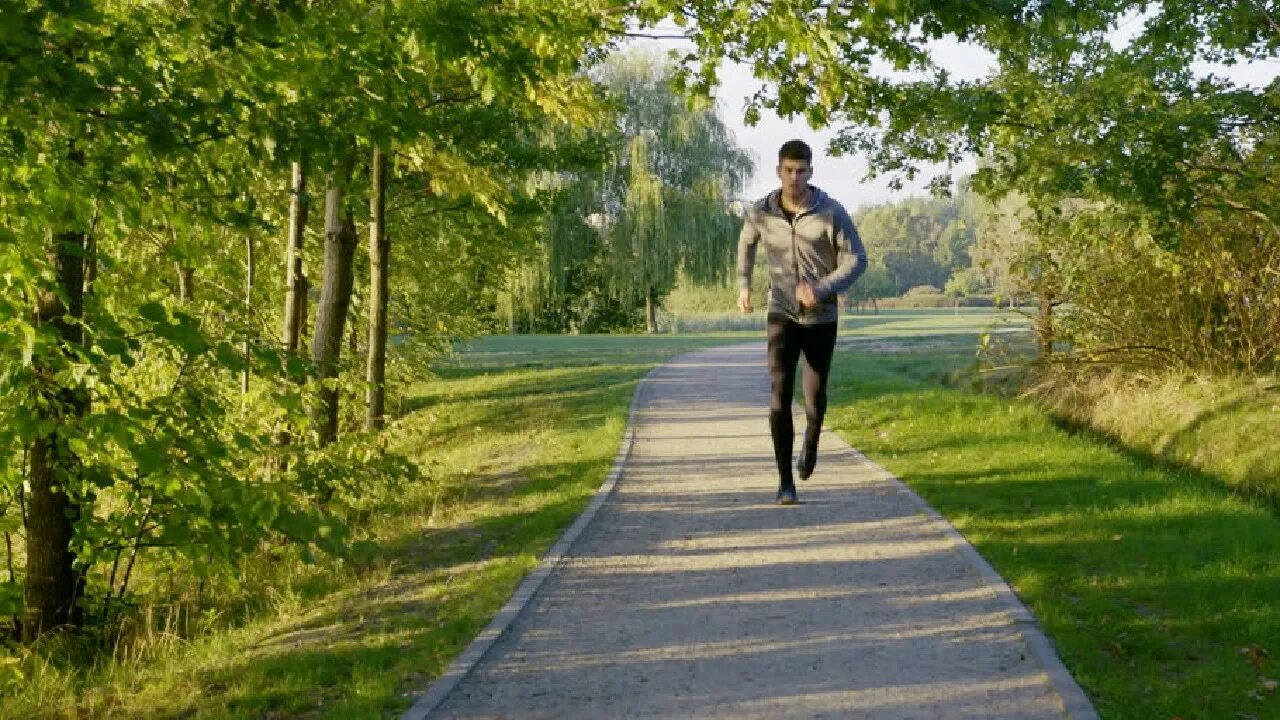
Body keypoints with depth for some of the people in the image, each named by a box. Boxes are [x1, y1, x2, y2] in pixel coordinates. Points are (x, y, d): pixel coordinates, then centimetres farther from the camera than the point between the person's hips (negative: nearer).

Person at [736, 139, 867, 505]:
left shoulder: (831, 212, -14)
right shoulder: (760, 212, -6)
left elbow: (857, 260, -10)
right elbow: (747, 240, 18)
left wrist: (821, 290, -23)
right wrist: (743, 284, 13)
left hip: (822, 319, 0)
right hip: (782, 317, 1)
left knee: (815, 399, 8)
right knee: (780, 395, -15)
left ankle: (811, 436, 47)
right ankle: (785, 482, -8)